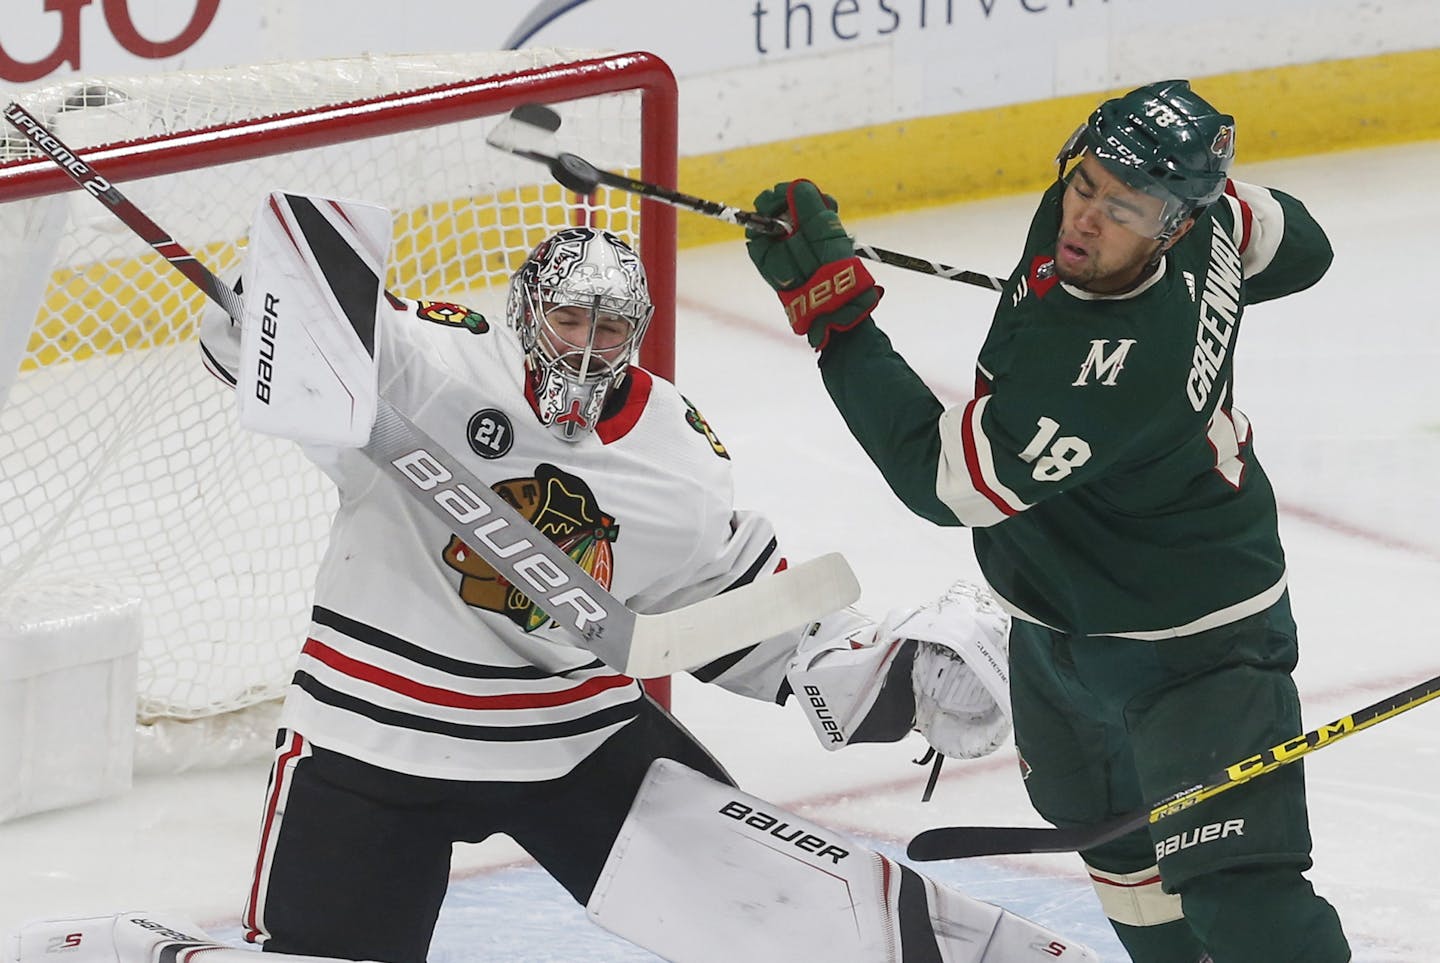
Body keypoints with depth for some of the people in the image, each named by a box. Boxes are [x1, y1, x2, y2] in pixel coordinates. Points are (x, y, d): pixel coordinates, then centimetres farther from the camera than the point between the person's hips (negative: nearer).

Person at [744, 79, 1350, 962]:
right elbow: (1294, 246, 6)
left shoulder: (1121, 373, -40)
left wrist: (832, 303, -37)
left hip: (1193, 640, -10)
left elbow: (941, 478, -34)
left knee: (1236, 889, -17)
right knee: (1104, 821, 29)